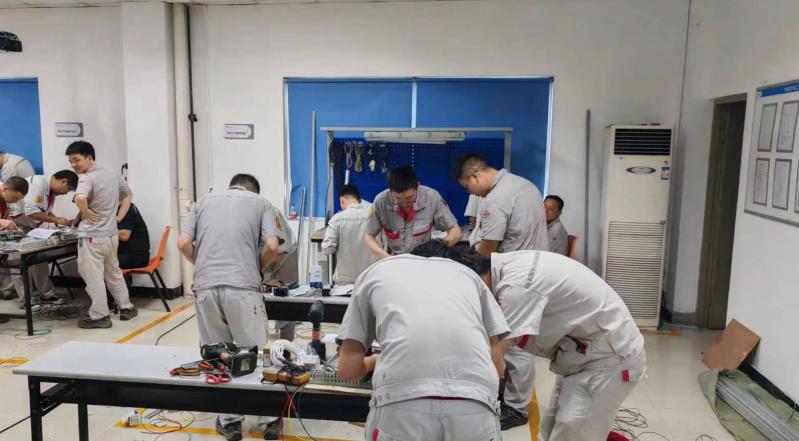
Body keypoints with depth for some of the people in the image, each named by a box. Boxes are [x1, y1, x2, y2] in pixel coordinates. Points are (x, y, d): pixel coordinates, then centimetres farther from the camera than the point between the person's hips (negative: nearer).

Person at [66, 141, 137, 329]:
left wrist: (86, 212, -18)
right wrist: (118, 217, 15)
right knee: (114, 272, 21)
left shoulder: (86, 178, -16)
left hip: (92, 236, -8)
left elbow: (80, 198, -36)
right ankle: (126, 307, 28)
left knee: (94, 277, 3)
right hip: (111, 234, 8)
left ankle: (99, 316, 10)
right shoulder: (112, 174, 8)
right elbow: (128, 194, 21)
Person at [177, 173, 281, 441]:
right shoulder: (261, 203, 14)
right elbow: (271, 246, 0)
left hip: (206, 286, 3)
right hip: (242, 286, -2)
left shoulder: (204, 201, 21)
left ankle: (229, 419, 18)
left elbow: (184, 243, 10)